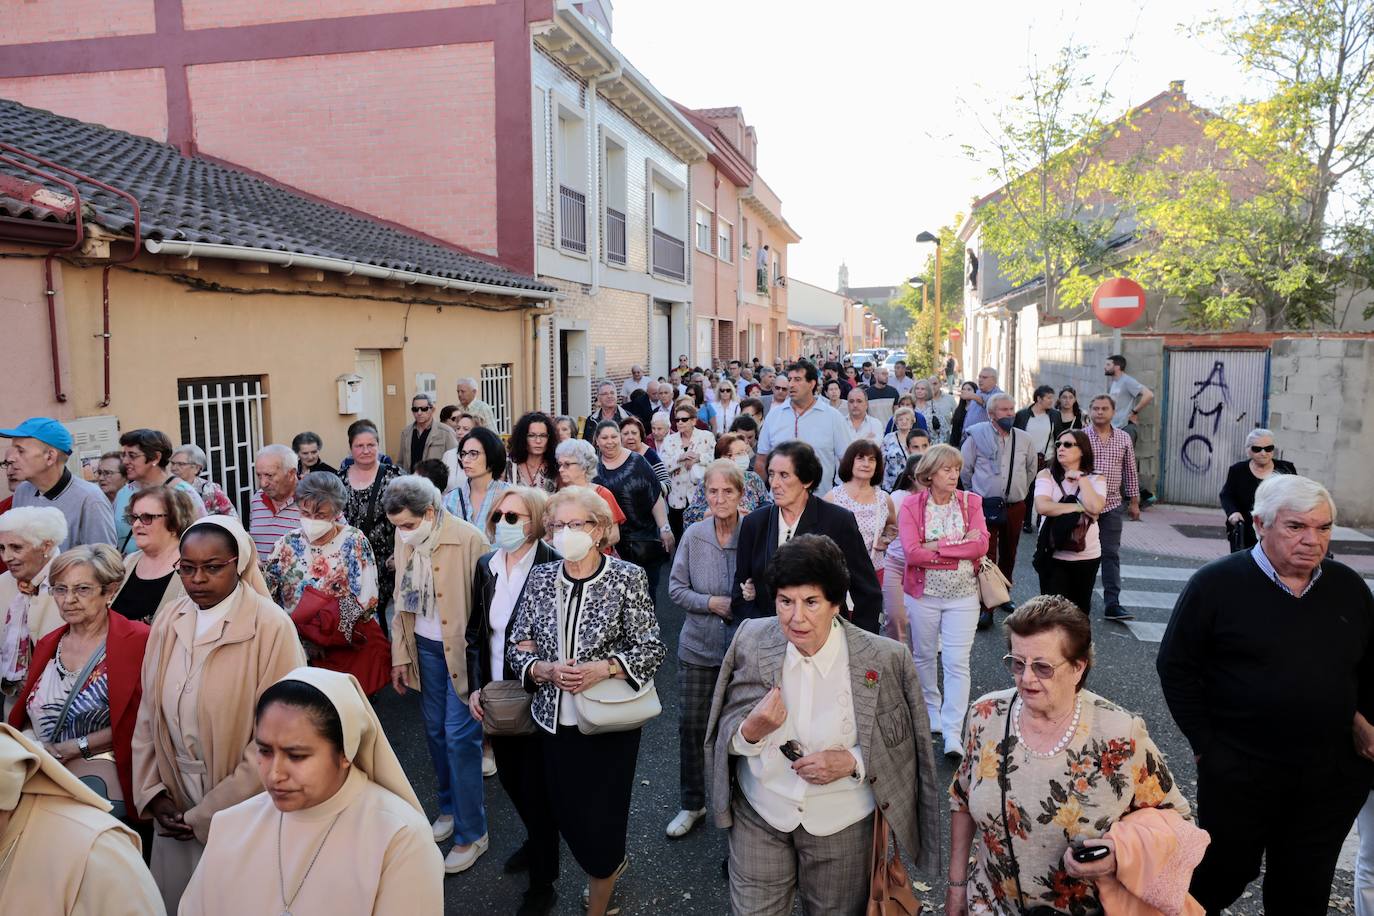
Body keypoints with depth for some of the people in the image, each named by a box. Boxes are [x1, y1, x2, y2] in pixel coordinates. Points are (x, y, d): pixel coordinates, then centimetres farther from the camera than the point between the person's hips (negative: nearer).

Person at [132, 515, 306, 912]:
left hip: (241, 815, -4)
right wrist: (151, 794, 0)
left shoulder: (271, 627, -18)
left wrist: (208, 815, -13)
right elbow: (148, 715, 7)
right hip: (175, 806, 5)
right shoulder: (168, 621, -1)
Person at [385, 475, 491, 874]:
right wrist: (401, 655, 9)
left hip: (463, 649, -6)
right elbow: (402, 600, 10)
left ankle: (471, 833, 9)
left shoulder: (468, 539, -19)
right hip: (426, 647, 6)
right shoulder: (405, 540, 1)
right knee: (436, 732, 14)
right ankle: (449, 807, 34)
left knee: (460, 736, -4)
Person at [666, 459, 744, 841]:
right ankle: (692, 803, 31)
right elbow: (676, 588, 0)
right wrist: (711, 603, -14)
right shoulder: (693, 535, -7)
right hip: (698, 647, 2)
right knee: (691, 726, 11)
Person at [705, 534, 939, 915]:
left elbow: (902, 745, -6)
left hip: (841, 824, -1)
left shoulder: (885, 659, -18)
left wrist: (853, 762, -23)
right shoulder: (751, 641, -12)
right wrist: (751, 731, -25)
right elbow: (726, 736, -3)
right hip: (759, 816, 1)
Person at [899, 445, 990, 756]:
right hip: (924, 593, 0)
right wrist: (961, 548, -15)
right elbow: (912, 552, -17)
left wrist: (936, 546, -17)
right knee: (924, 655, 15)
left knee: (957, 663, -3)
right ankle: (931, 710, 37)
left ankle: (952, 734, 2)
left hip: (963, 594, 0)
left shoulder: (971, 502, 1)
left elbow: (981, 544, -12)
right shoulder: (911, 505, -6)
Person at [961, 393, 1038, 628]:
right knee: (986, 556, -8)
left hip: (1015, 506, 4)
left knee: (1008, 555, 15)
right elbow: (965, 468, 4)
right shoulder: (977, 436, -6)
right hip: (985, 506, -4)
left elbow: (1032, 468, 22)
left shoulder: (1023, 439, 6)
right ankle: (985, 607, -4)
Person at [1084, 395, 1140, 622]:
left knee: (1111, 554, 0)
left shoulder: (1124, 439, 6)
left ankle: (1112, 603, -1)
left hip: (1112, 505, 2)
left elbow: (1130, 472, 12)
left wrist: (1134, 501, 12)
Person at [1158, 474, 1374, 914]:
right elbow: (1175, 666, -7)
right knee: (1226, 872, 13)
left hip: (1332, 777, 4)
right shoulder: (1216, 584, -11)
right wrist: (1206, 746, -8)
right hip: (1239, 774, -4)